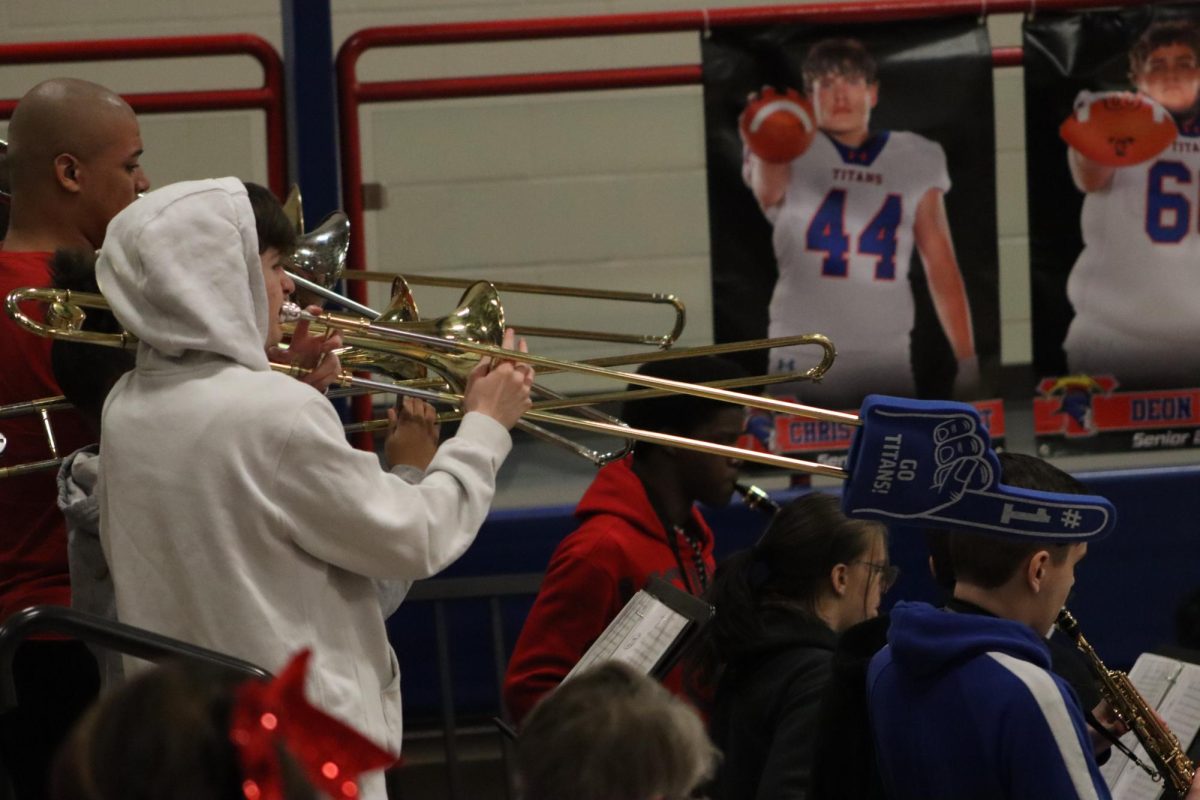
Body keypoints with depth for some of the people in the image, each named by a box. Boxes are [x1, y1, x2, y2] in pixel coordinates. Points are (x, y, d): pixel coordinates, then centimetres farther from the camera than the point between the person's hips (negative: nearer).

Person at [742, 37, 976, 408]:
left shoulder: (916, 161, 9)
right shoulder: (794, 154, -2)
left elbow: (941, 266, 12)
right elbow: (768, 191, -27)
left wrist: (967, 359, 5)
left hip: (888, 363, 3)